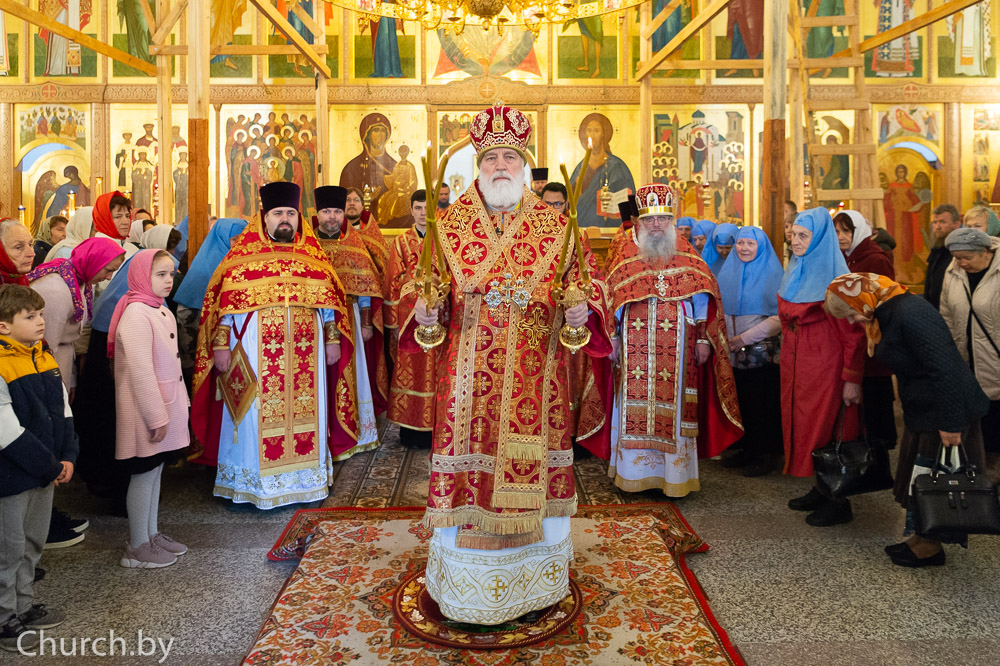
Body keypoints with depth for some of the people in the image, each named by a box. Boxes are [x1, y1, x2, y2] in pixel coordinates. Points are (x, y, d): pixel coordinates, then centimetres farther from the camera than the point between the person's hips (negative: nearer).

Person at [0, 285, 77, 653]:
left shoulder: (44, 358, 6)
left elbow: (64, 412, 10)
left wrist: (67, 457, -1)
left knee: (32, 544, 20)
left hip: (46, 473, 8)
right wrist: (50, 467, -16)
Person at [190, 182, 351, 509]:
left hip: (305, 352, 3)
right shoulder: (243, 254, 1)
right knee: (257, 414, 3)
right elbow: (222, 302, -2)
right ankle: (249, 484, 16)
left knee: (304, 412, 8)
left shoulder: (313, 255, 10)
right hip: (256, 352, -3)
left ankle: (305, 477, 21)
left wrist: (333, 338, 8)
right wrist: (220, 344, -7)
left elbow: (329, 300, 13)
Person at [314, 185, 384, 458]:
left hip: (349, 318, 1)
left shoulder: (354, 242, 7)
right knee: (322, 377, 1)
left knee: (352, 373, 7)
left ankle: (353, 432, 20)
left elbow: (364, 287, 6)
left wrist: (366, 323, 2)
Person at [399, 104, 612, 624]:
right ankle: (464, 583, 22)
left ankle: (534, 575, 28)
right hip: (468, 375, 0)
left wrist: (582, 311, -16)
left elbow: (586, 282, 5)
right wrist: (423, 308, -14)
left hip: (533, 377, 0)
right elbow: (420, 283, 8)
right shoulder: (448, 224, 7)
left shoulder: (556, 225, 6)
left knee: (531, 469, 7)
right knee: (468, 466, 4)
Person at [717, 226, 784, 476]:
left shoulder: (773, 276, -5)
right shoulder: (728, 274, 11)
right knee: (740, 403, 8)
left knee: (764, 405, 0)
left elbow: (779, 317, -12)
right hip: (734, 354, 5)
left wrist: (745, 338, -15)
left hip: (764, 354, -5)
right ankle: (747, 449, 21)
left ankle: (769, 453, 12)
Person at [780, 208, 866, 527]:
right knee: (803, 424, 11)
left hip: (825, 365, -7)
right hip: (795, 365, 7)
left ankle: (838, 502, 12)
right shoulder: (795, 271, 10)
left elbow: (852, 331, -15)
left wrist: (852, 378, -16)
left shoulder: (834, 275, -13)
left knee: (826, 428, 0)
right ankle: (820, 490, 24)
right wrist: (786, 354, 15)